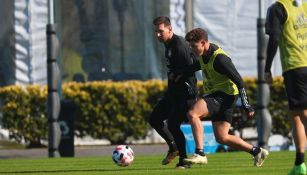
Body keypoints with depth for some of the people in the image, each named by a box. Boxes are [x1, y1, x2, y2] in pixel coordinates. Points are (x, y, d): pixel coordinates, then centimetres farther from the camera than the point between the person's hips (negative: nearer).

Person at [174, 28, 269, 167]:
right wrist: (182, 74, 25)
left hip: (224, 95, -10)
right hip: (214, 94, 10)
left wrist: (246, 106, -23)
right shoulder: (204, 54, 6)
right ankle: (257, 152, 18)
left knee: (192, 113, -26)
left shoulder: (219, 58, -21)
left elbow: (238, 80, -21)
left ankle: (200, 154, -31)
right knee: (222, 138, 8)